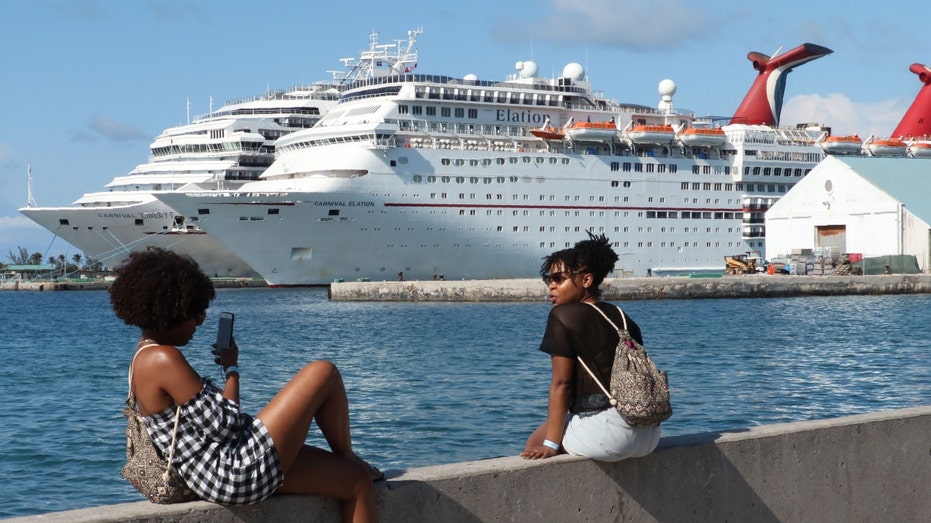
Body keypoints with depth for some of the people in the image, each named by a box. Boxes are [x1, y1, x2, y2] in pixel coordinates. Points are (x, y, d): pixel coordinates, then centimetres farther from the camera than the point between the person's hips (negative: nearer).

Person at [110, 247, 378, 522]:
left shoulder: (145, 356, 14)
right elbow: (223, 425, -19)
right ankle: (348, 456, 20)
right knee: (323, 373, -3)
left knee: (357, 480, 10)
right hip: (238, 473, -10)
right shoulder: (164, 359, -17)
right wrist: (232, 368, -5)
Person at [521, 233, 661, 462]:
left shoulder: (564, 316, -5)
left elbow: (561, 383, -8)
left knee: (535, 441, 15)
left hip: (608, 430, -8)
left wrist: (551, 444, -6)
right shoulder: (622, 318, 14)